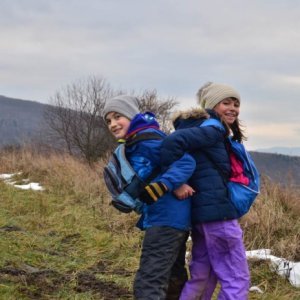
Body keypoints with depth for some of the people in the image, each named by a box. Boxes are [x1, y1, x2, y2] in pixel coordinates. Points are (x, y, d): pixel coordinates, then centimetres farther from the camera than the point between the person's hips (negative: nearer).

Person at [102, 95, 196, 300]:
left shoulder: (146, 139, -15)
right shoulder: (133, 147, 16)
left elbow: (186, 161, -22)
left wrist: (159, 187, -32)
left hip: (167, 219, -11)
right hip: (171, 218, 11)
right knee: (173, 279, 23)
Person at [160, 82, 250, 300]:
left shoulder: (206, 129, 18)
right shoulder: (213, 130, -12)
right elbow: (172, 142, -25)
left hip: (200, 212, 10)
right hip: (218, 211, -10)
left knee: (202, 278, 18)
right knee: (237, 280, -2)